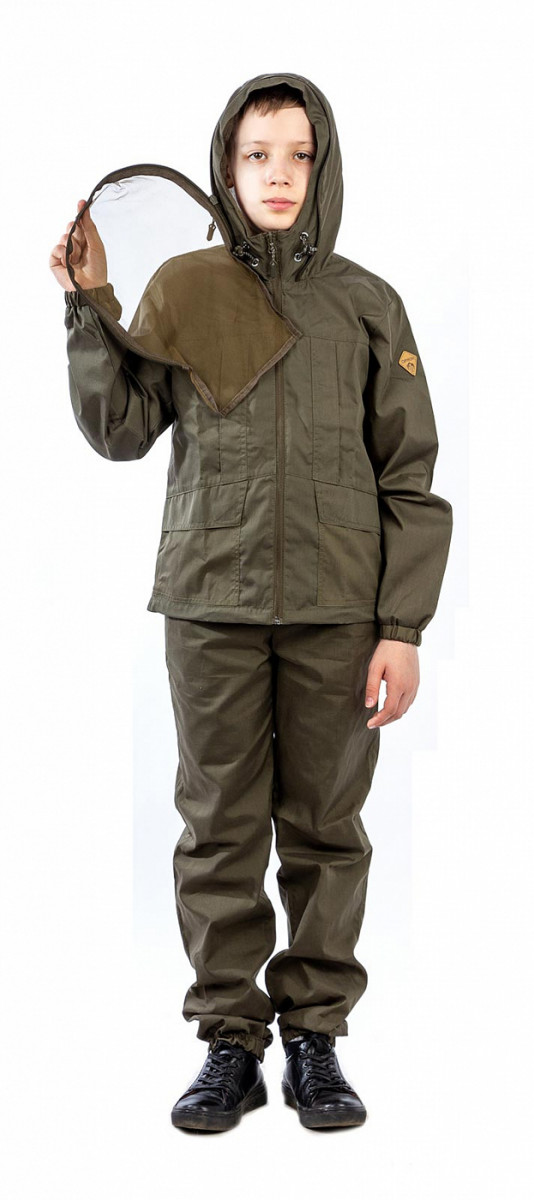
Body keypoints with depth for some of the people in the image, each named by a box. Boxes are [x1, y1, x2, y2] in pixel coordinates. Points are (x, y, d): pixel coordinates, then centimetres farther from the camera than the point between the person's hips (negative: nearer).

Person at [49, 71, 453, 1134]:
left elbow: (410, 478, 3)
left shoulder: (367, 304, 5)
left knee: (324, 828, 6)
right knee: (220, 829, 5)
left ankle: (315, 1037, 21)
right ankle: (230, 1045, 18)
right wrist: (91, 309, -6)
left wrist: (403, 627, -4)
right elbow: (120, 432, 4)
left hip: (336, 609, 0)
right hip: (211, 605, 1)